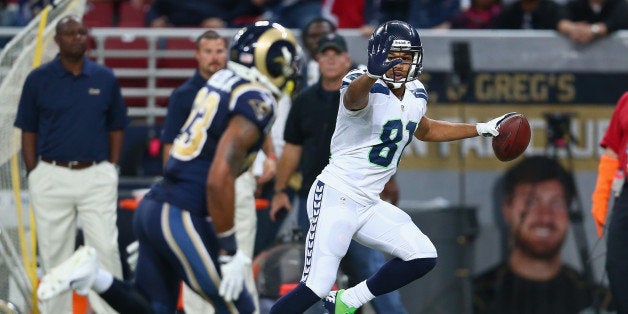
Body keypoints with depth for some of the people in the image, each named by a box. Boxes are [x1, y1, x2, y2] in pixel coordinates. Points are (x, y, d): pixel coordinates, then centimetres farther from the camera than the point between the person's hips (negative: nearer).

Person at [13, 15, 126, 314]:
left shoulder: (105, 78, 7)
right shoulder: (38, 79, 3)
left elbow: (116, 128, 12)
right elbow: (28, 131, 5)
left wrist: (110, 171, 4)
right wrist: (34, 177, -1)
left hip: (97, 177, 1)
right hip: (52, 176, 0)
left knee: (105, 250, -6)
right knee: (54, 255, 4)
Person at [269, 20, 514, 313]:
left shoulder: (415, 95, 7)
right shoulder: (367, 89, -19)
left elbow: (424, 130, 29)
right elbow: (354, 97, -46)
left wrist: (483, 129, 27)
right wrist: (373, 74, -68)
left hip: (369, 205, 8)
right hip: (335, 198, -8)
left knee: (422, 258, 2)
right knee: (315, 288, -17)